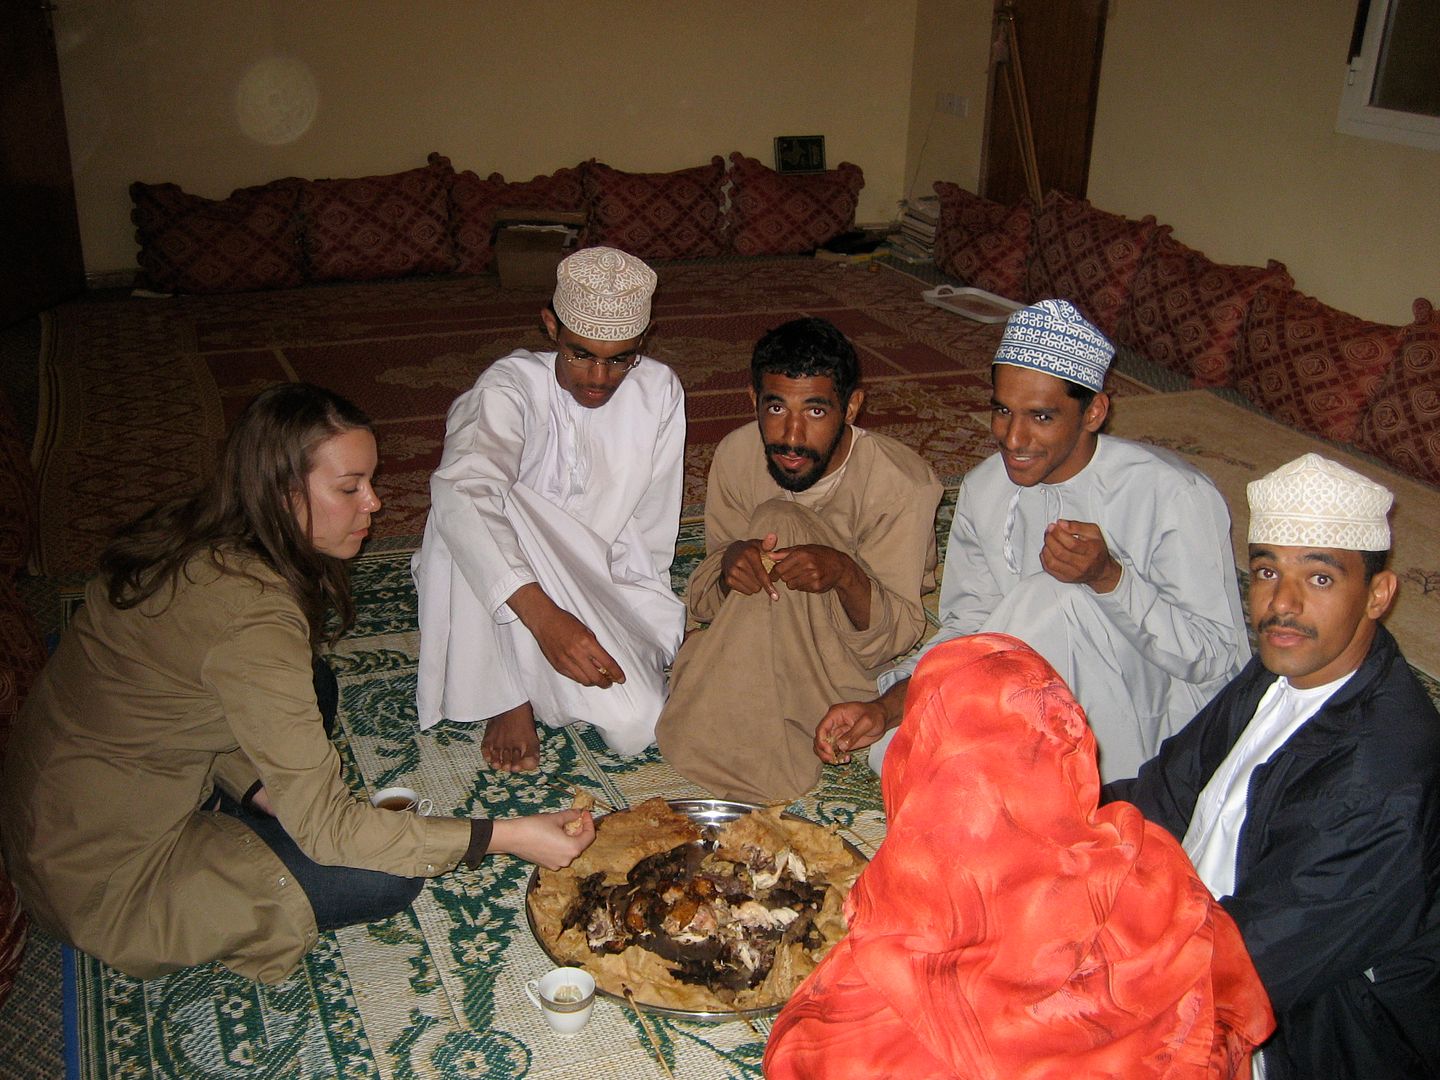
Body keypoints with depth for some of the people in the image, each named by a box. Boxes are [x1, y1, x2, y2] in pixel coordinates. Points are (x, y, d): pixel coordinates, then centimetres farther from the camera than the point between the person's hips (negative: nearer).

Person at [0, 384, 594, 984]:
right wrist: (506, 837, -26)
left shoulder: (194, 536, -4)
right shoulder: (252, 616, -31)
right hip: (102, 873, -8)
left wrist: (263, 790, -1)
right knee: (388, 880, -11)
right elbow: (326, 827, -28)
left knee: (313, 686, 16)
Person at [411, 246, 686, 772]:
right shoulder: (510, 387, -19)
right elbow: (460, 489, -40)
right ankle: (508, 697, -17)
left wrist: (623, 621, -9)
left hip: (603, 588, 3)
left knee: (635, 727, -22)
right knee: (483, 513, -35)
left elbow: (649, 531, 1)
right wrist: (542, 615, -52)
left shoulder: (659, 390, -5)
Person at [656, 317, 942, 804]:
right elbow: (703, 601, -8)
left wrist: (845, 573, -43)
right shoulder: (736, 455, -14)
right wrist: (729, 564, -33)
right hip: (767, 645, 3)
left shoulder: (903, 484, -24)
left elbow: (892, 640, -21)